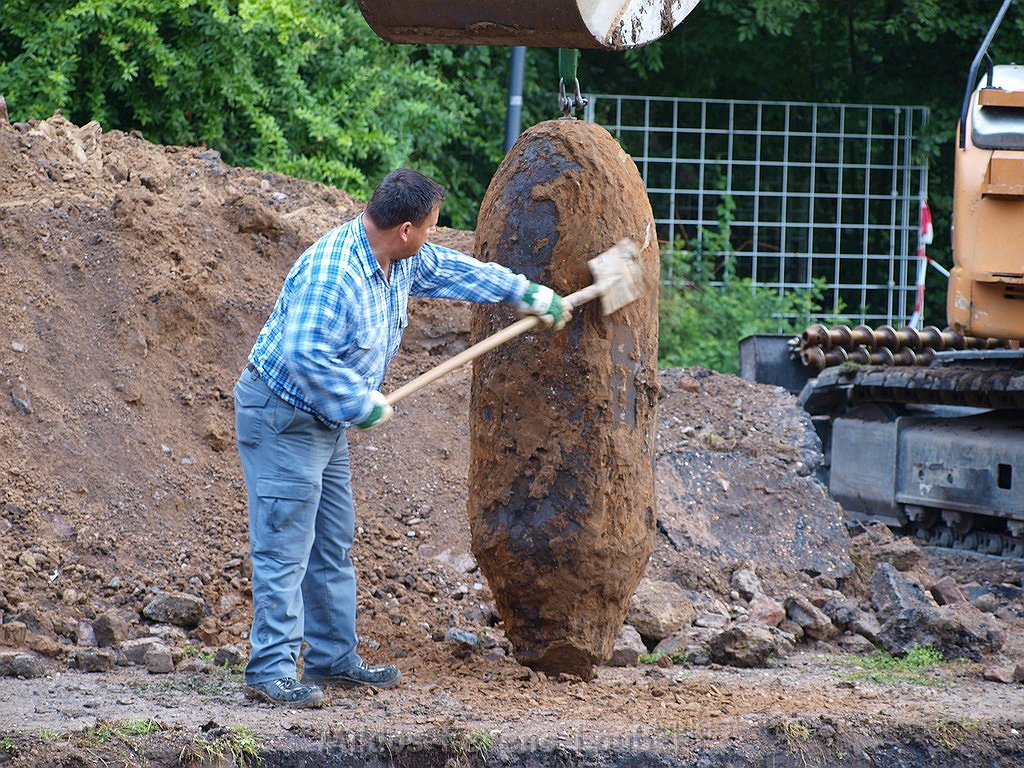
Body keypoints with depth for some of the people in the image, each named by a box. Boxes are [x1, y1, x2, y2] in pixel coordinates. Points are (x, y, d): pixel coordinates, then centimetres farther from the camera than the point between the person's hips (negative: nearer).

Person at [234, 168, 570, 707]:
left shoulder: (405, 262, 2)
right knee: (285, 546, -10)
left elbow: (455, 272, 21)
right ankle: (271, 671, -10)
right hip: (282, 417, -10)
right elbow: (306, 356, -35)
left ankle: (333, 658, 22)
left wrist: (529, 294, 25)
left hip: (327, 422, 10)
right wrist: (364, 404, -25)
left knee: (333, 545, 14)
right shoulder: (331, 272, -29)